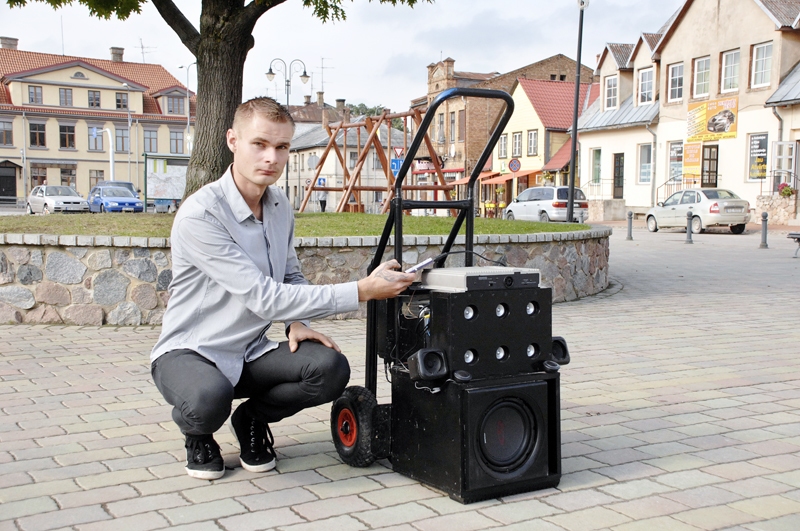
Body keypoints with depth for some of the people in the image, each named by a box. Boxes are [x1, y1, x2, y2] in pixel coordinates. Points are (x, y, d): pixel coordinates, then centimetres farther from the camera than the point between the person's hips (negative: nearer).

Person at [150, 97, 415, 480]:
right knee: (209, 400, -39)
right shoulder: (199, 215, -23)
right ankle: (198, 433, 0)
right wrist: (362, 290, -30)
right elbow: (265, 298, -28)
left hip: (250, 353, 6)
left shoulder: (281, 206, 2)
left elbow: (291, 275, 20)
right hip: (189, 351, -6)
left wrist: (297, 322, -3)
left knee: (330, 369, -21)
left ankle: (252, 419, 9)